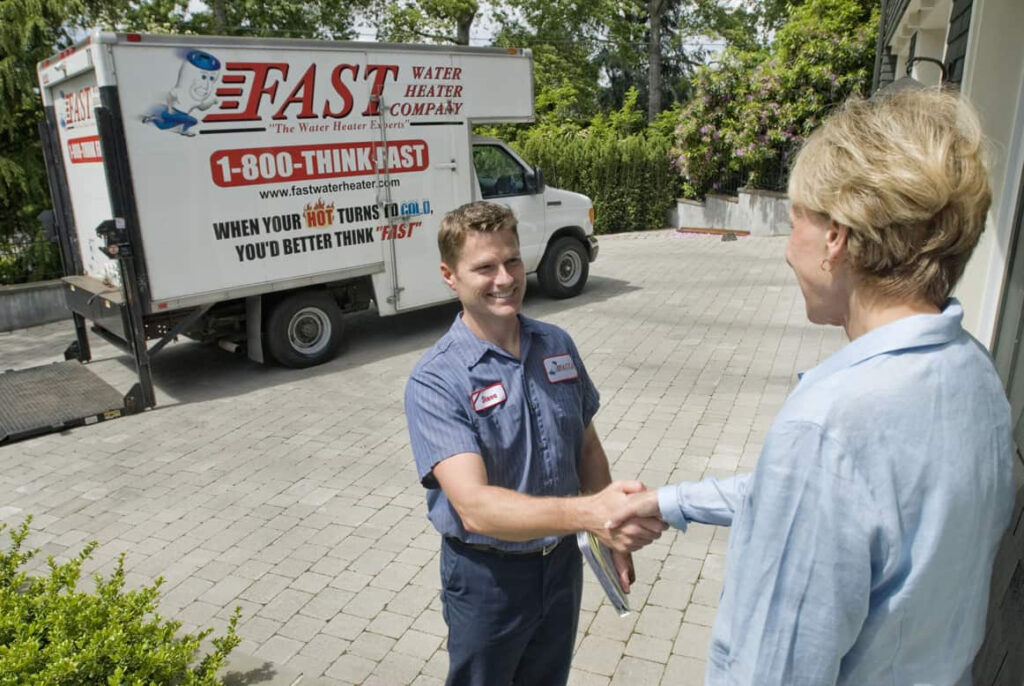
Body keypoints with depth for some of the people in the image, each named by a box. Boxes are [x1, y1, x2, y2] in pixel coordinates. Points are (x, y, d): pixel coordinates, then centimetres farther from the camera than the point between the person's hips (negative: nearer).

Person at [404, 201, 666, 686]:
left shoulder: (558, 346, -6)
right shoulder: (434, 382, -23)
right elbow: (474, 507, -34)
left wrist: (614, 532, 7)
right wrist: (588, 513, -47)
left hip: (562, 563, 5)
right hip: (487, 577, -4)